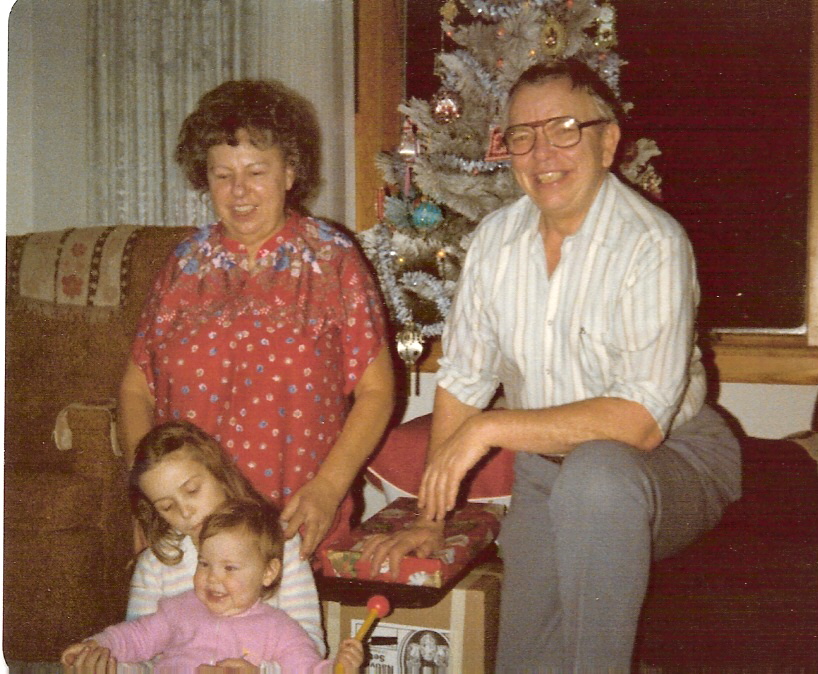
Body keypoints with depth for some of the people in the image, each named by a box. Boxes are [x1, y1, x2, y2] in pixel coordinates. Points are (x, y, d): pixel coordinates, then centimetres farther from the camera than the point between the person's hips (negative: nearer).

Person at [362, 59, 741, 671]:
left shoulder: (652, 245, -20)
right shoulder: (496, 238, 0)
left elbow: (640, 423, -28)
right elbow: (463, 382, 7)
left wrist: (490, 428, -25)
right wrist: (431, 519, 6)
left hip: (672, 460, -5)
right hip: (547, 466, 5)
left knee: (595, 474, -36)